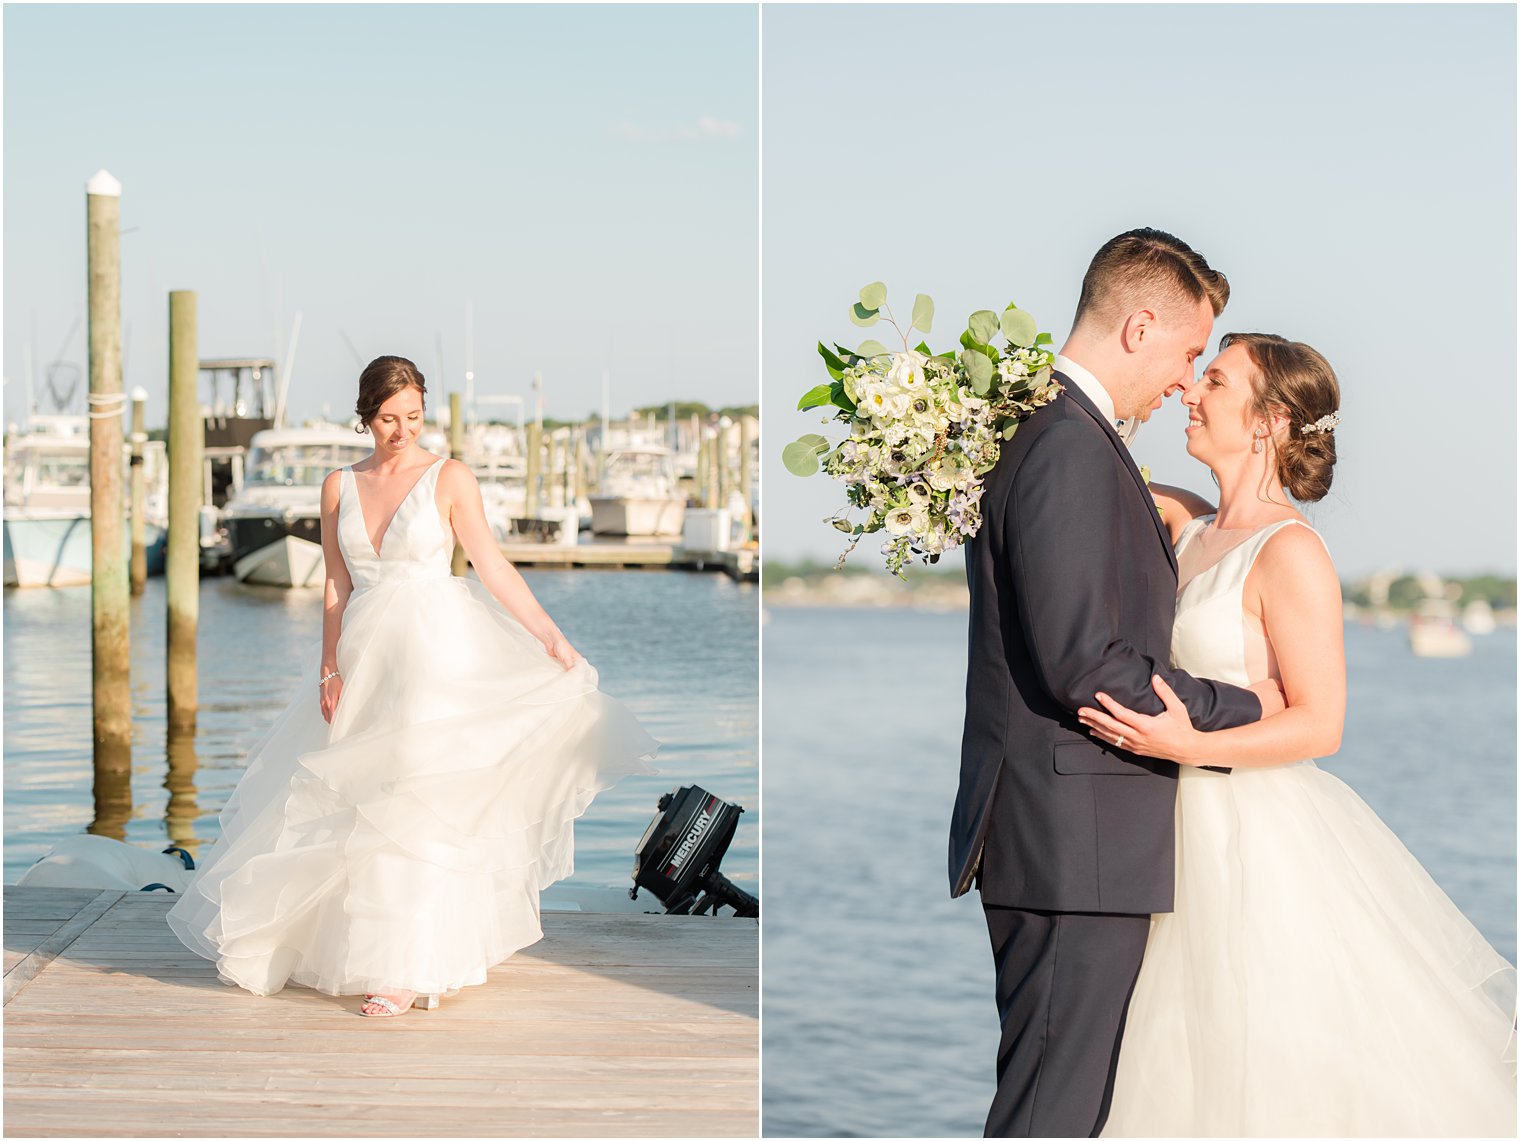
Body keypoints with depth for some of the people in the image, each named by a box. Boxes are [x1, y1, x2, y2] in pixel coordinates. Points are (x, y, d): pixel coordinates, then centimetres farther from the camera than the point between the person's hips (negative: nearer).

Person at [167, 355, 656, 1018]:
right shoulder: (339, 488, 8)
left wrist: (552, 639, -8)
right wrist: (330, 668, 1)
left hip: (436, 654, -4)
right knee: (363, 804, 8)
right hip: (366, 658, 4)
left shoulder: (450, 479, -3)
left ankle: (411, 968, -2)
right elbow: (336, 587, 9)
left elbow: (493, 567, -4)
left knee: (418, 803, -6)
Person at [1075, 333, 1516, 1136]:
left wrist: (1186, 747, -28)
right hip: (1188, 837, 8)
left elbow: (1321, 723, -16)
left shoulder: (1290, 551, -14)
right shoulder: (1188, 526, 8)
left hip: (1262, 849, -8)